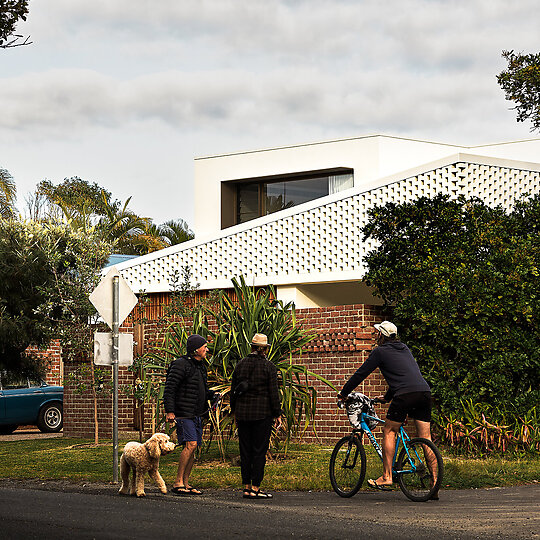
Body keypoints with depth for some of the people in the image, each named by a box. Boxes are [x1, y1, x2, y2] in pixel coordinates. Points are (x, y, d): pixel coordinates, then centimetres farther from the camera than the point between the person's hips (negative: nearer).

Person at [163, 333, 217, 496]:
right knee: (190, 444, -19)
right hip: (183, 413, -9)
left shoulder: (200, 366, 18)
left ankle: (186, 484, 12)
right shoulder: (181, 364, -11)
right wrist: (169, 411, -21)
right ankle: (178, 483, -17)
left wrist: (213, 395, 6)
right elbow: (169, 389, -15)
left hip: (196, 414, 9)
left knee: (193, 449, 7)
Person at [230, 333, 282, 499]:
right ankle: (255, 488, -4)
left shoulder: (240, 364, 7)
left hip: (242, 412, 4)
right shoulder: (268, 366, -6)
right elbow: (273, 392, -7)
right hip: (262, 413, -4)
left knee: (245, 451, 8)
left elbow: (233, 390, 11)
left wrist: (235, 412, 18)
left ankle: (246, 487, 9)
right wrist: (277, 414, -1)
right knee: (259, 451, -1)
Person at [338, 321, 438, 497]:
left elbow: (361, 373, 11)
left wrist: (344, 393, 22)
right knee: (425, 438, 6)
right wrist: (387, 396, 52)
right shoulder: (404, 349, 29)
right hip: (425, 392, 6)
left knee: (389, 431, 6)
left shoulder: (380, 351, 8)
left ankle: (386, 477, 1)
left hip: (405, 394, -6)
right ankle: (434, 483, 1)